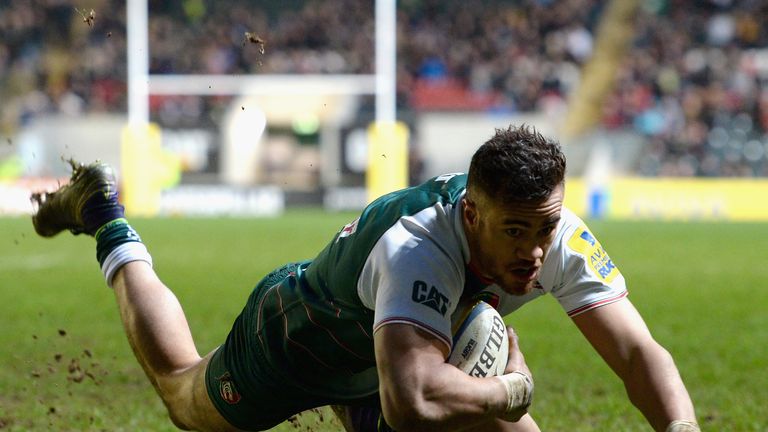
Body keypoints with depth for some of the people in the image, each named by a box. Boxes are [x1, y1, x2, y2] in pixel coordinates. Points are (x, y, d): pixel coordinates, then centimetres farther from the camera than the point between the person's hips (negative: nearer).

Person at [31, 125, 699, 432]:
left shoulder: (560, 238, -31)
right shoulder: (418, 249, -50)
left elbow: (639, 353, -33)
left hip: (387, 350, 5)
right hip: (294, 345, -5)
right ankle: (109, 228, 45)